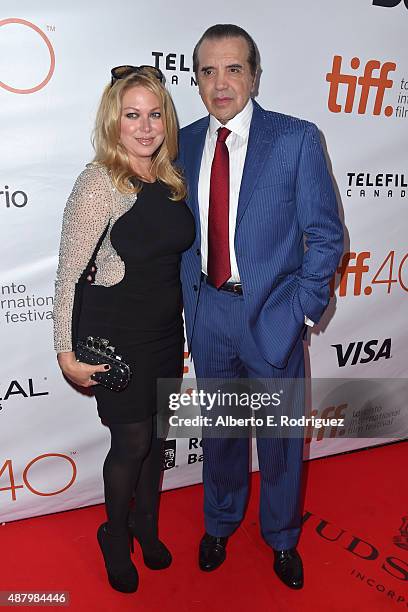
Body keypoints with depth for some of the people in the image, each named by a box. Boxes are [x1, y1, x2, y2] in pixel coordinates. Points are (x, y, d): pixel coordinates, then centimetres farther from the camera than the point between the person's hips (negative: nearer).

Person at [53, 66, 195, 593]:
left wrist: (185, 321, 11)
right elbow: (69, 275, -15)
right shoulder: (97, 183, -16)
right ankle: (116, 537, 38)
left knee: (157, 433, 18)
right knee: (132, 441, 6)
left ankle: (147, 525, 45)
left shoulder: (171, 179, 4)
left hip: (167, 329, 6)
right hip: (116, 334, -6)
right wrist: (67, 353, -15)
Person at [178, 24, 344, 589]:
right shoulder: (183, 144, 4)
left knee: (279, 436, 15)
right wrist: (189, 296, 2)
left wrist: (304, 309, -10)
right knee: (219, 429, 21)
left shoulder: (297, 139, -7)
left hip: (271, 313, -3)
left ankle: (282, 538, 43)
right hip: (207, 313, 3)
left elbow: (326, 234, -6)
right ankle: (220, 523, 48)